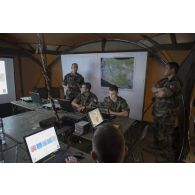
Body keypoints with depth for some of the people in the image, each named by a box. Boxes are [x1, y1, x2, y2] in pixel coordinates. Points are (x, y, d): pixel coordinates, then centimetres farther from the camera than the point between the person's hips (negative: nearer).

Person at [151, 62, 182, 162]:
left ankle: (169, 155, 25)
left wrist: (156, 92, -10)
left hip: (167, 114, -9)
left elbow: (161, 94, -30)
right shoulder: (164, 80, 9)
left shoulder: (175, 82, -20)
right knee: (156, 130, 25)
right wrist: (160, 90, -18)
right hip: (157, 111, 9)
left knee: (166, 135, 5)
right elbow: (153, 88, 0)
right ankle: (157, 145, 49)